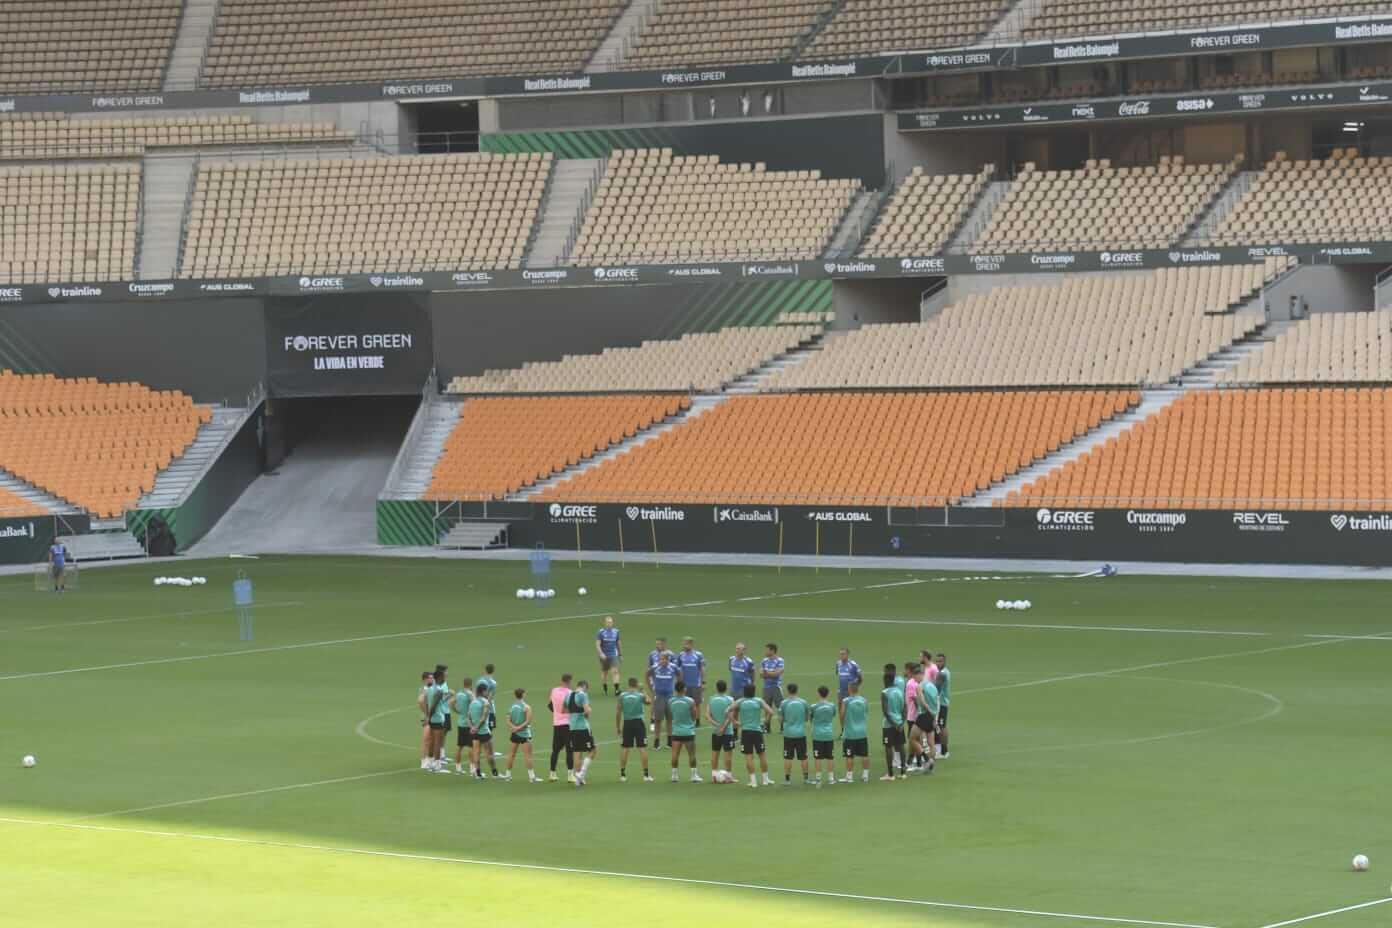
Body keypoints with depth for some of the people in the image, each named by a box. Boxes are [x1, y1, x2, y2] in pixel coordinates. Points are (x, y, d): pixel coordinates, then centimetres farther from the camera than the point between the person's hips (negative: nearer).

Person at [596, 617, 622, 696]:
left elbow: (619, 644, 15)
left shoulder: (616, 632, 4)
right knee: (604, 672, 11)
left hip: (614, 655, 1)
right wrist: (601, 654, -24)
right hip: (604, 656, -1)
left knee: (615, 671, -14)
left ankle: (616, 689, -22)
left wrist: (621, 655, 18)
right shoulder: (600, 632, -6)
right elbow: (597, 644, -10)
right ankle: (605, 689, 26)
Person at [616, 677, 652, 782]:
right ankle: (646, 775, 1)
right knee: (642, 748, 1)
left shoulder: (622, 696, -1)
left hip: (627, 723, 2)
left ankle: (622, 775, 9)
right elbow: (648, 702, 17)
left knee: (625, 748, 7)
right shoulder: (641, 695, -5)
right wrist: (642, 691, 26)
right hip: (639, 722, -2)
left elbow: (618, 712, 0)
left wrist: (617, 726, 8)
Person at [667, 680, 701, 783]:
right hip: (688, 731, -3)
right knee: (691, 754, 5)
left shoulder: (670, 701, -2)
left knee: (675, 754, 6)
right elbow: (694, 716, -4)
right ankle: (694, 775, 7)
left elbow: (669, 717, 8)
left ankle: (674, 775, 7)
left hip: (676, 731, 3)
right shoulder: (690, 701, -12)